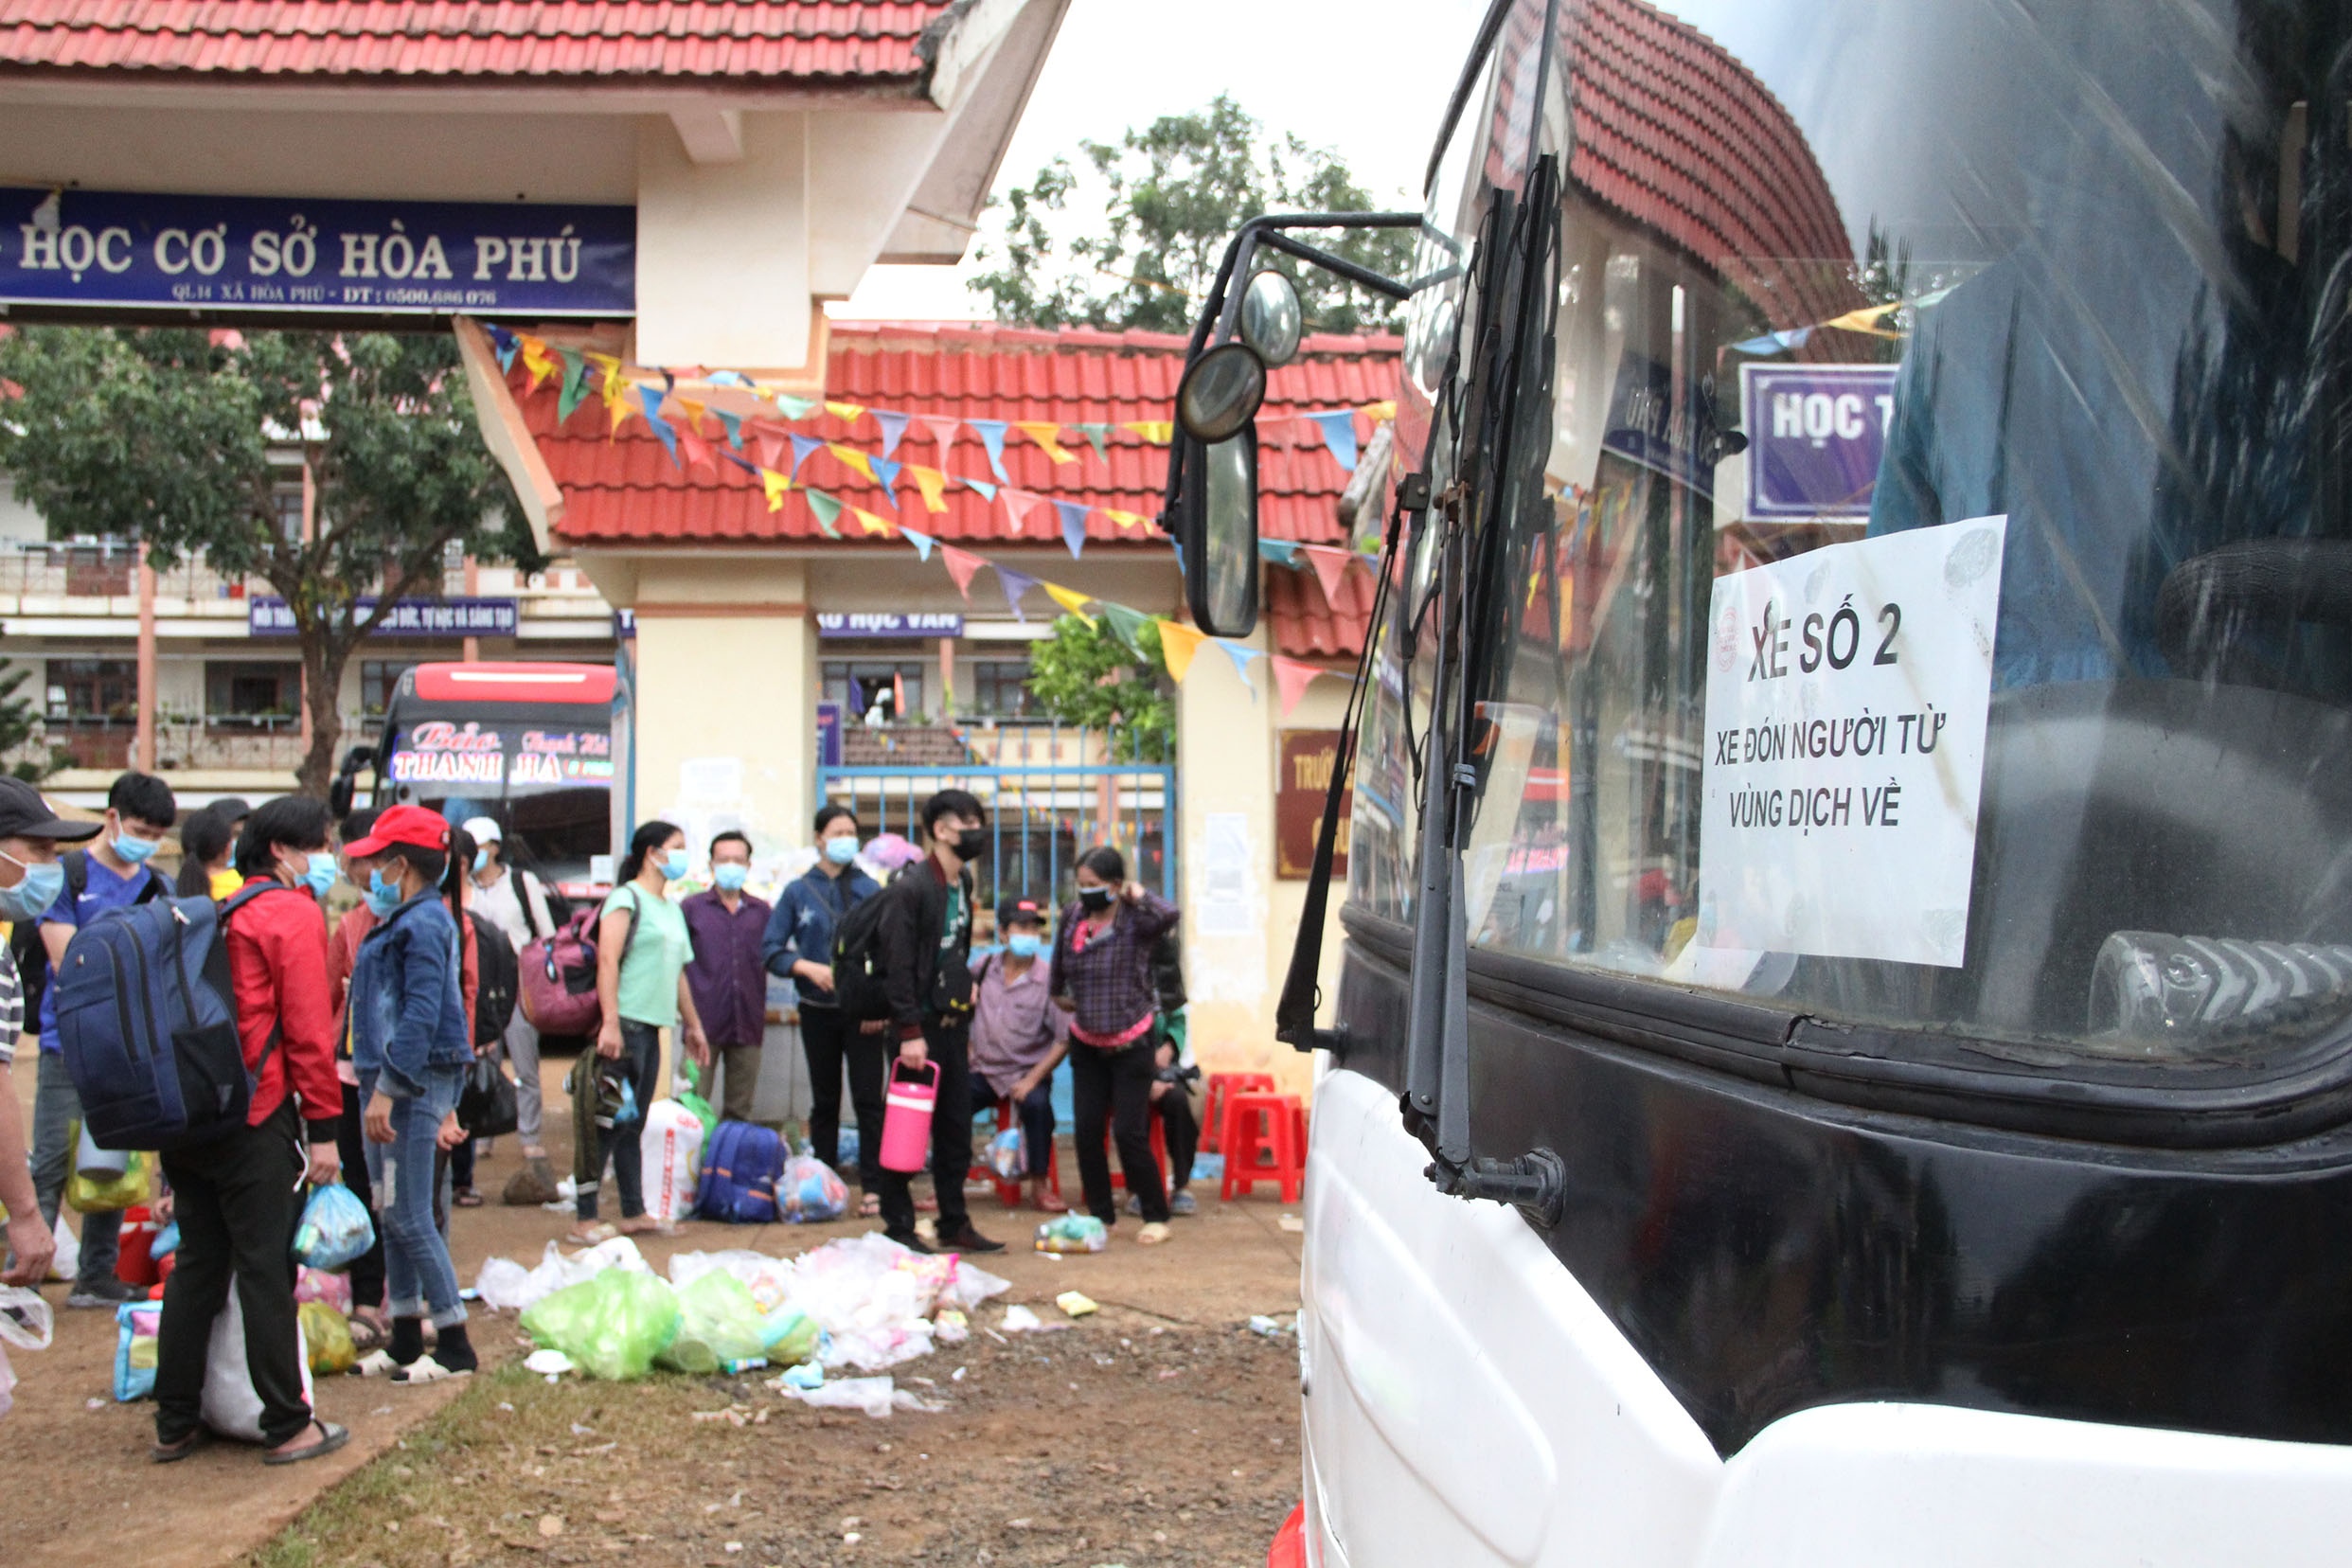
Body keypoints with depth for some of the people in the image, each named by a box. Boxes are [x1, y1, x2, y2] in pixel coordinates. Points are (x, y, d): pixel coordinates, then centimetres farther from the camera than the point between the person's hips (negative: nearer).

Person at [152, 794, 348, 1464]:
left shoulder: (223, 914, 17)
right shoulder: (295, 915, -7)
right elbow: (308, 1030, -13)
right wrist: (324, 1129, -11)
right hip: (256, 1124, -8)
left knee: (197, 1265, 14)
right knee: (265, 1270, -3)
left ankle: (175, 1423, 19)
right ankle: (287, 1427, 4)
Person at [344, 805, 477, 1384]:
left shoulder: (423, 924, -14)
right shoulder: (399, 922, 18)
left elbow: (422, 1015, -22)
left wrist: (388, 1088, -24)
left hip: (414, 1085, -10)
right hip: (389, 1082, 10)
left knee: (409, 1215, -7)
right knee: (393, 1215, 13)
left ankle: (454, 1343, -1)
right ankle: (406, 1339, 21)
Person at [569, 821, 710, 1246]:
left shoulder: (672, 908, 20)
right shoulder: (626, 899, -7)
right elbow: (607, 960, -17)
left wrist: (693, 1024, 28)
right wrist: (610, 1022, -24)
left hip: (652, 1026, 8)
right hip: (625, 1023, -8)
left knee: (633, 1123, 13)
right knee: (610, 1123, -8)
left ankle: (634, 1212, 18)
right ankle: (584, 1220, -5)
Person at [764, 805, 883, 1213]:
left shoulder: (870, 889, 2)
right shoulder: (798, 891, 4)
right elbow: (770, 948, 1)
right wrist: (808, 967, -15)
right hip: (818, 1010, 1)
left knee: (868, 1099, -5)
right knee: (824, 1102, 10)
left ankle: (873, 1188, -2)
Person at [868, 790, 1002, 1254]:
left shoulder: (962, 882, 12)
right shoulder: (910, 888, -15)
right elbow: (897, 966, -18)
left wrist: (964, 986, 14)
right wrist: (910, 1033, -20)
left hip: (953, 1020, 8)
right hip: (921, 1026, -8)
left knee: (956, 1128, 12)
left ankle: (955, 1224, 20)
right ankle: (898, 1228, 8)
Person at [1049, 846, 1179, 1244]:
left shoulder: (1134, 920, -14)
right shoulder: (1072, 916, 0)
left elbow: (1168, 915, -37)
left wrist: (1137, 894, -21)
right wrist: (1058, 993, 33)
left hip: (1131, 1044, -5)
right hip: (1087, 1044, 5)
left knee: (1129, 1132, -7)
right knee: (1086, 1130, 3)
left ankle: (1156, 1217, 7)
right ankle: (1101, 1214, 17)